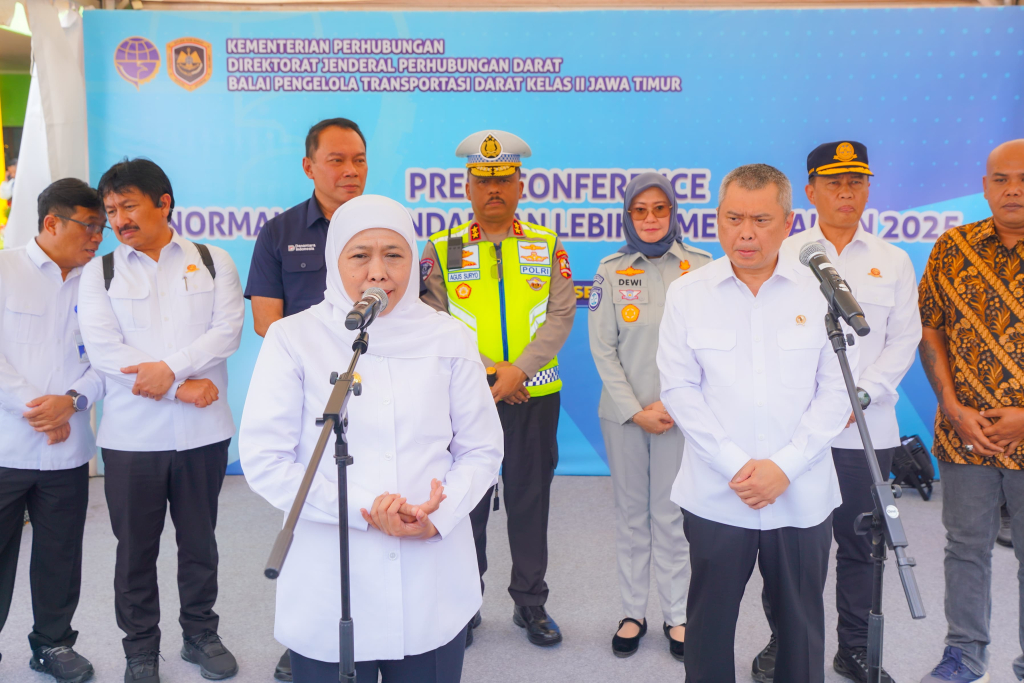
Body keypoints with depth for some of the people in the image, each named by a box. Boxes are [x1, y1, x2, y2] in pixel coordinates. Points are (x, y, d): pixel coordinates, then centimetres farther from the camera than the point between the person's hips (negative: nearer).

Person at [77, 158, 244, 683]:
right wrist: (184, 389, -14)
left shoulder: (213, 261, 5)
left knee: (199, 541, 13)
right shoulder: (100, 273, 5)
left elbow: (227, 331, -7)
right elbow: (103, 350, -8)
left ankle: (200, 634, 31)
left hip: (202, 432, 0)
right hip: (131, 436, 0)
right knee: (136, 548, 10)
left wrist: (170, 368, -20)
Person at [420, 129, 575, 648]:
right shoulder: (441, 250, 2)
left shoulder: (548, 246, 5)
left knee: (530, 498, 9)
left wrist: (518, 370, -15)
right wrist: (489, 370, -14)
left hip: (535, 396, 1)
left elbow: (560, 316, -3)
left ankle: (530, 601, 25)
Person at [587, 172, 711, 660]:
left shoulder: (700, 267, 0)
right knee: (630, 514, 9)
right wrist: (635, 411, -6)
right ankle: (633, 613, 22)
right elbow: (602, 349, 1)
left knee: (671, 515, 5)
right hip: (623, 412, 1)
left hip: (680, 413, -1)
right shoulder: (611, 270, 2)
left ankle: (677, 616, 20)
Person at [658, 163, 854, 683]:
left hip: (802, 497, 1)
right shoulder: (687, 294, -1)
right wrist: (734, 465, -11)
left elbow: (837, 390, -1)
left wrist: (785, 465, -11)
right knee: (709, 620, 11)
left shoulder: (821, 292, 0)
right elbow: (679, 389, -3)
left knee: (801, 624, 14)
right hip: (715, 497, 0)